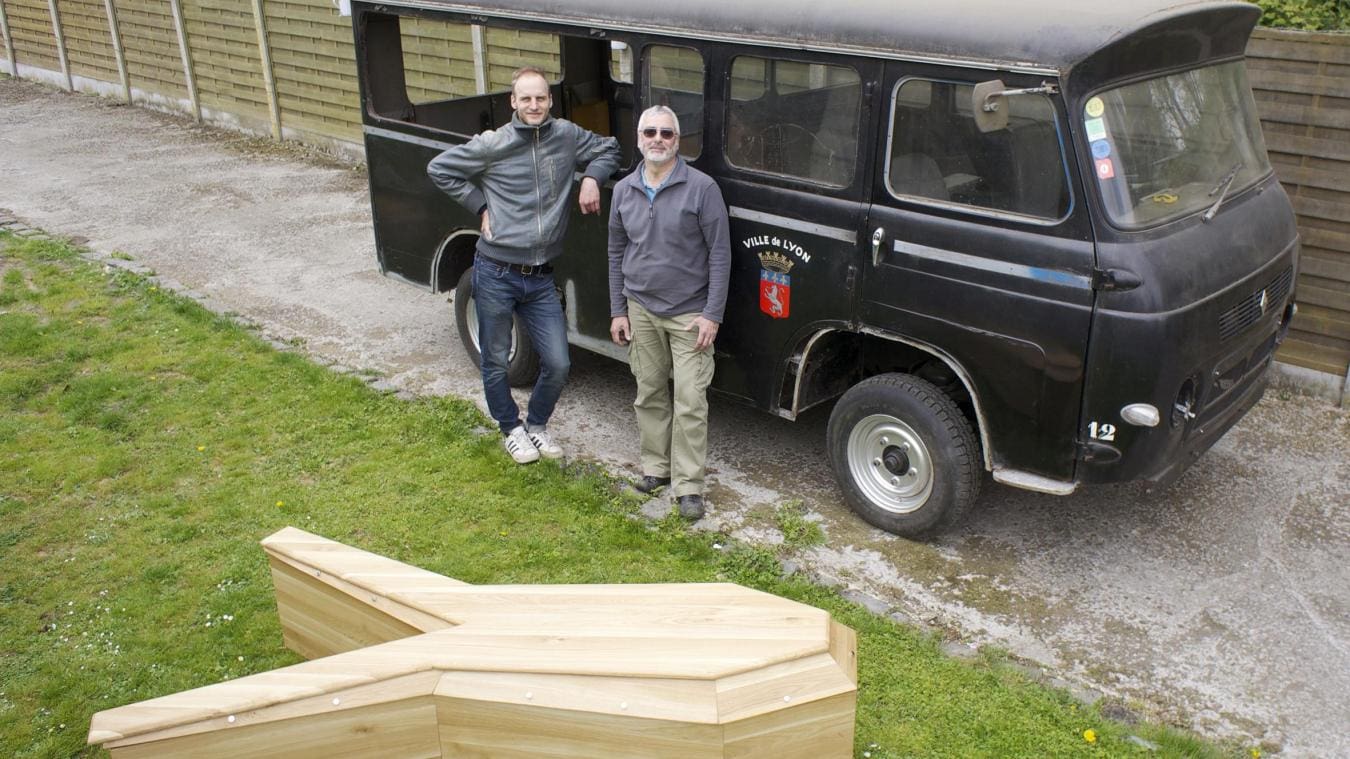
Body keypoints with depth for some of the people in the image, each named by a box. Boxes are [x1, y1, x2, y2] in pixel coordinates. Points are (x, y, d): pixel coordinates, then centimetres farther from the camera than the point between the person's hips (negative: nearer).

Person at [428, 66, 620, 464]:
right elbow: (439, 168, 2)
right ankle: (512, 430, 33)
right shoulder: (492, 144, -7)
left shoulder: (567, 136, 2)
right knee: (496, 362, 10)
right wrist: (480, 206, -4)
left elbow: (608, 148, 20)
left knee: (558, 365, 4)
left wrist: (591, 178, 0)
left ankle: (537, 425, 30)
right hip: (496, 275, -3)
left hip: (541, 279, 3)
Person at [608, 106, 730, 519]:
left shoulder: (702, 187, -10)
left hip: (690, 313, -4)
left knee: (690, 402, -3)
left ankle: (688, 486, 6)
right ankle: (656, 468, 29)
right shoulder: (623, 190, 5)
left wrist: (712, 314, -13)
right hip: (641, 311, 4)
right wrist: (618, 311, 7)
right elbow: (617, 252, 12)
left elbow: (720, 252, -9)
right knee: (649, 395, 13)